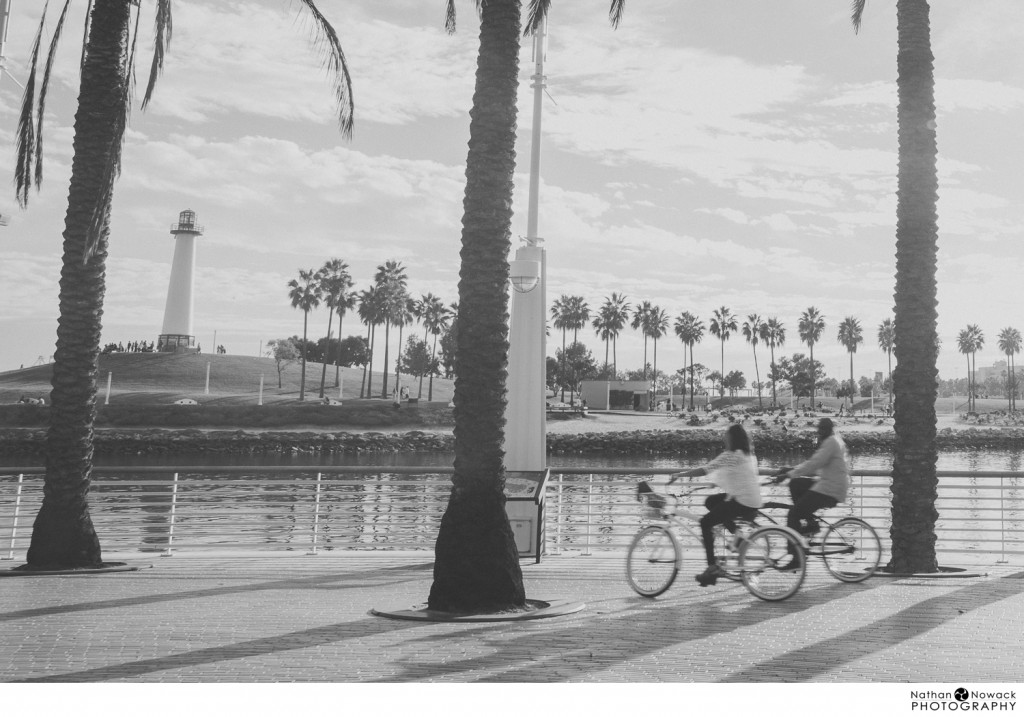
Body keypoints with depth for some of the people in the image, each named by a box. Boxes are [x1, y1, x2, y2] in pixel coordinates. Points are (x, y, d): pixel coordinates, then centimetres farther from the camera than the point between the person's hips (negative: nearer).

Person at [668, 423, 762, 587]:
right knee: (711, 501, 21)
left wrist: (680, 474, -13)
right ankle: (736, 533, 14)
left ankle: (712, 567, -8)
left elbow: (705, 470, -20)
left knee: (706, 523, -6)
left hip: (743, 502, -9)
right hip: (754, 500, 9)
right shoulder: (748, 453, 13)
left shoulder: (731, 455, -15)